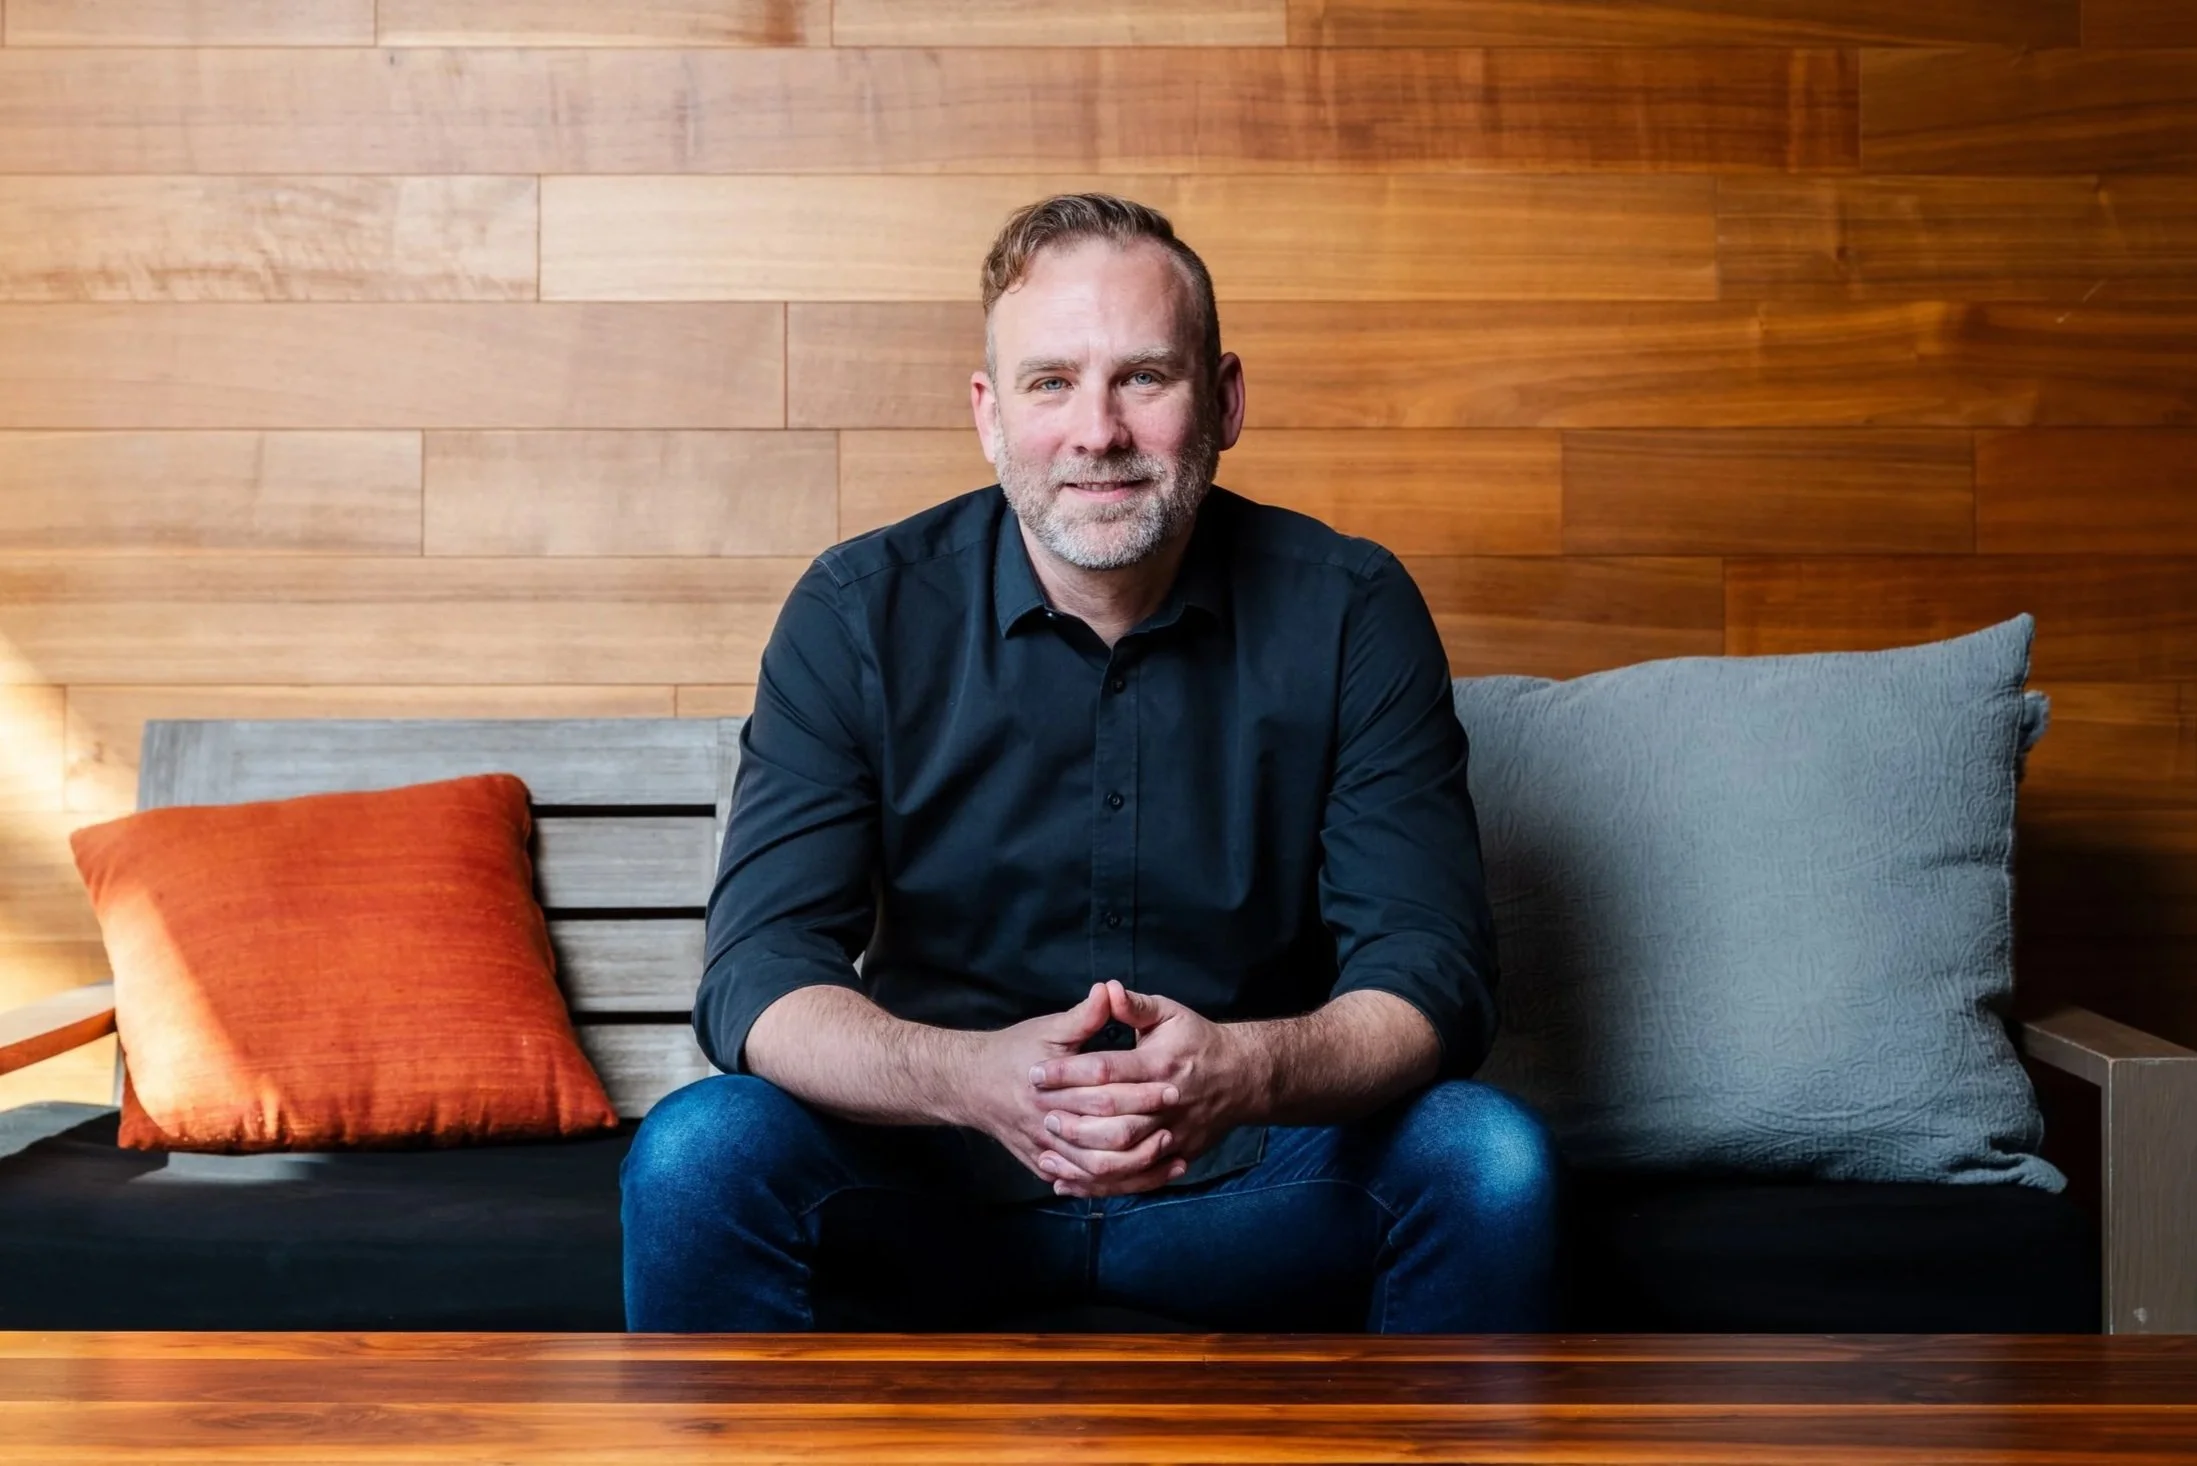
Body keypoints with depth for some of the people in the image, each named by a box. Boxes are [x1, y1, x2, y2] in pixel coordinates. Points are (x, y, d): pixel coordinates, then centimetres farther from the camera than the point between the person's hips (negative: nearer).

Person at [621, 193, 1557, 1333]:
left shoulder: (1349, 610, -7)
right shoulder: (859, 612, -8)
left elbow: (1430, 977, -13)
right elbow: (757, 979, -15)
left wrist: (1246, 1070, -36)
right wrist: (977, 1078, -37)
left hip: (1252, 1177, 1)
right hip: (931, 1178, 0)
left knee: (1492, 1160, -27)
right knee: (696, 1154, -28)